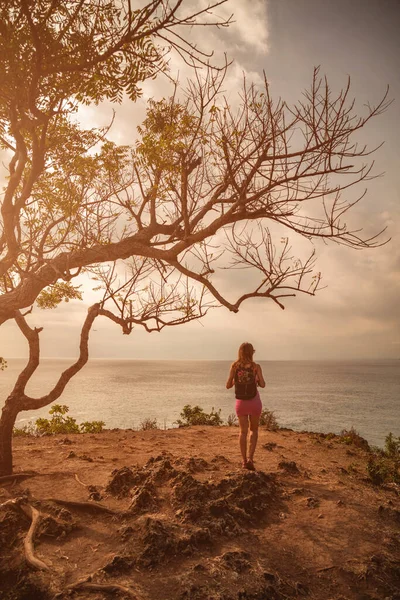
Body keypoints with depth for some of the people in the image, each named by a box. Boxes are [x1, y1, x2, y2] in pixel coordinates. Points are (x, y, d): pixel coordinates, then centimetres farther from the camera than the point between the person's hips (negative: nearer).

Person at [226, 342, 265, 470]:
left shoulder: (234, 366, -6)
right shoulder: (256, 367, -9)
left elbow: (228, 385, -4)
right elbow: (262, 385, -9)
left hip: (241, 402, 1)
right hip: (254, 402, -1)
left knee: (243, 431, 15)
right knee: (254, 430, 16)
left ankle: (244, 460, 16)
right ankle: (250, 458, 2)